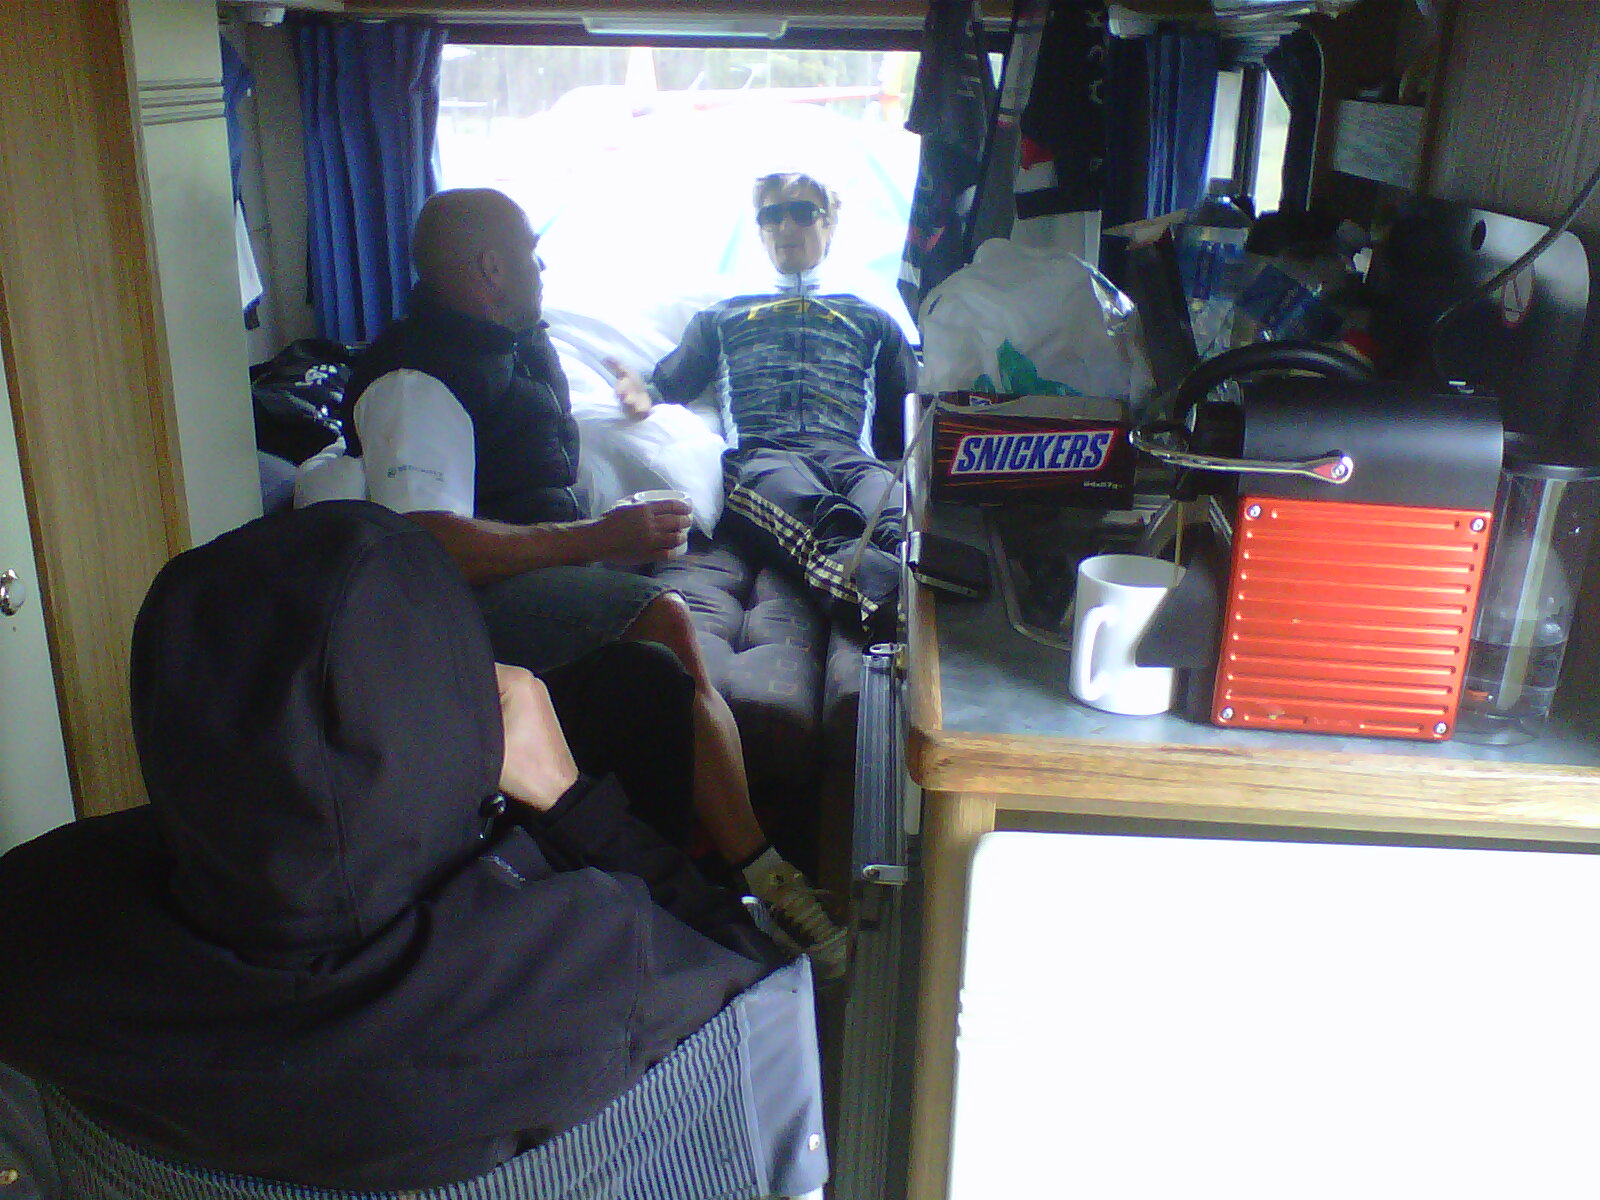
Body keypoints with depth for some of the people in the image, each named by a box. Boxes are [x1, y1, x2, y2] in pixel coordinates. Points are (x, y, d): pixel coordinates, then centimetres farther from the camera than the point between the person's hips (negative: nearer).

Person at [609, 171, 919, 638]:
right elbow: (669, 386, 33)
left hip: (852, 457, 2)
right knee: (831, 531, -44)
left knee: (898, 522, -41)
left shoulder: (870, 320, 39)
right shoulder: (722, 317, 41)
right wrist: (642, 396, 6)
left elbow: (910, 424, 31)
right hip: (761, 456, -2)